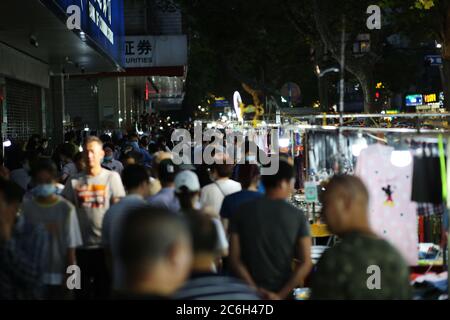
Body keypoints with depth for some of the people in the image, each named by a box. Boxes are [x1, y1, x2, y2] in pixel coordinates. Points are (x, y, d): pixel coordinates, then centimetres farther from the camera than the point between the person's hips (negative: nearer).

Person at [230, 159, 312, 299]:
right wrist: (281, 295, -10)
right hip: (285, 292, -1)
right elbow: (306, 263, -9)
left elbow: (234, 258, -6)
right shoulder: (297, 216, -5)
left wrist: (256, 290, -8)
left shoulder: (242, 212, -2)